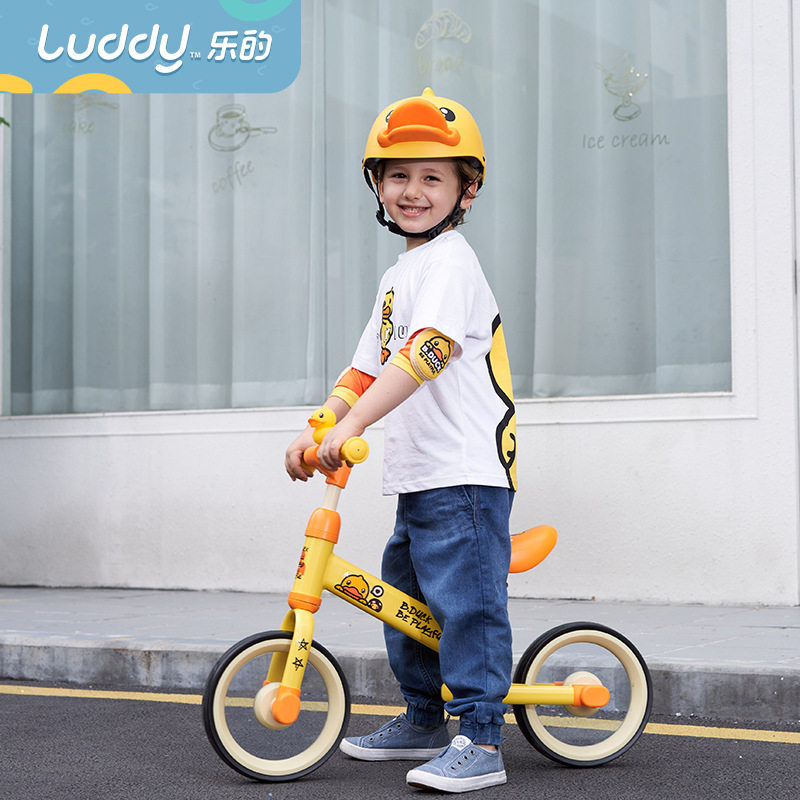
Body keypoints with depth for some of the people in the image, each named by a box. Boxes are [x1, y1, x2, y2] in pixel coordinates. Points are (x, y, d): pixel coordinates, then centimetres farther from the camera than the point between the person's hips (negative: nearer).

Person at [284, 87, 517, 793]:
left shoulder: (450, 262, -12)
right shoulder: (399, 275, 19)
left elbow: (427, 352, -27)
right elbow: (367, 366, 20)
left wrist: (352, 423, -34)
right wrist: (314, 431, 9)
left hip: (467, 470, -10)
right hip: (417, 473, 10)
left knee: (464, 599, -9)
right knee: (405, 595, 17)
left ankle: (479, 740, -3)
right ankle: (423, 720, 31)